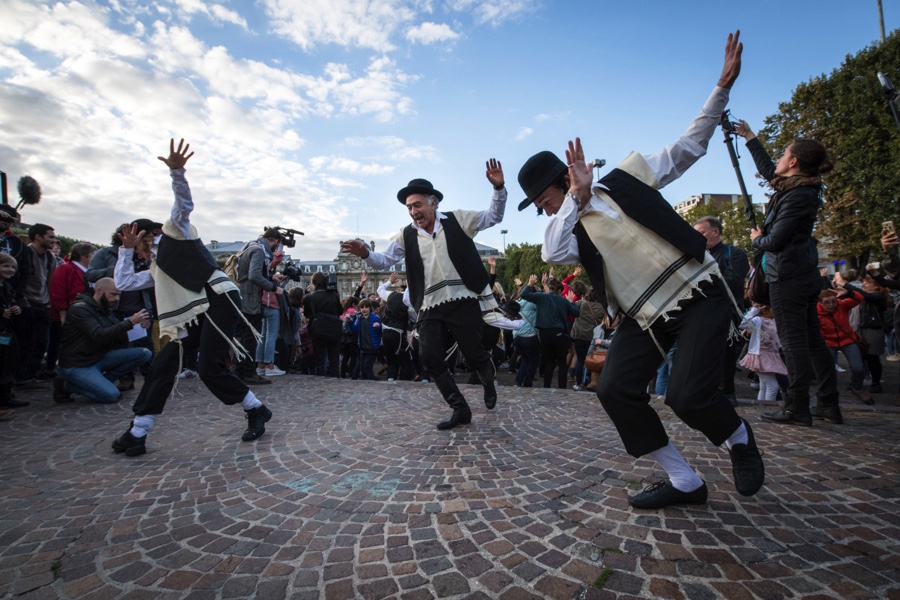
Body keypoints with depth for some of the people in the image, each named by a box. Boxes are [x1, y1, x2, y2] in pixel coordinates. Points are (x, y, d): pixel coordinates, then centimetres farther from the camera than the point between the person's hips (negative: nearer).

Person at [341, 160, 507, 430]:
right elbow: (385, 260, 6)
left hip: (463, 302, -2)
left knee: (473, 353, 3)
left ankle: (488, 381, 41)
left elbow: (494, 216, 9)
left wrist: (498, 188, -6)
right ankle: (460, 408, 10)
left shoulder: (457, 219, 4)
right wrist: (366, 254, -14)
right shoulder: (406, 235, 8)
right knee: (429, 357, -6)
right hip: (430, 308, 3)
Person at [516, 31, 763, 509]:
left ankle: (738, 437, 19)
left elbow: (690, 145, 9)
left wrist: (723, 85, 3)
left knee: (687, 395, -19)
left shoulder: (628, 177, 1)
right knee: (614, 390, -12)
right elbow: (551, 255, -22)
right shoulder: (571, 227, 1)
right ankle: (683, 482, 7)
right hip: (644, 317, 3)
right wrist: (577, 198, -22)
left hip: (698, 295, -3)